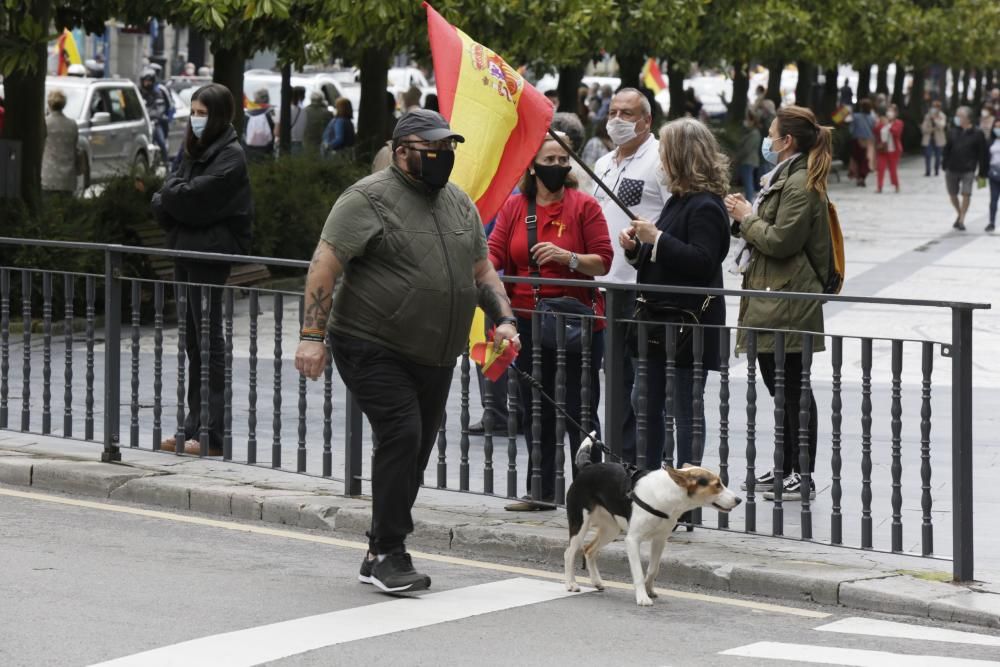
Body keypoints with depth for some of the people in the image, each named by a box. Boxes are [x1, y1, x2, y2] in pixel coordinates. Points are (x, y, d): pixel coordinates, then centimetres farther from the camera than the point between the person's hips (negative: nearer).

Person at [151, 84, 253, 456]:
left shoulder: (230, 156, -9)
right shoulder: (196, 150, 17)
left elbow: (195, 199, -20)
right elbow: (166, 208, 12)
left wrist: (169, 192, -3)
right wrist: (174, 196, -8)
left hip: (211, 256, -8)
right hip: (186, 254, 8)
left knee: (209, 342, -6)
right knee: (194, 344, 11)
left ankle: (213, 436, -5)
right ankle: (195, 428, 16)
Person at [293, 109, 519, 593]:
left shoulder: (460, 204, 13)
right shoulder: (369, 199, -9)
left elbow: (482, 271, 21)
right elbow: (325, 265, -13)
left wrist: (503, 319, 6)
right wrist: (312, 335, -18)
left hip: (434, 358, 7)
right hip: (373, 349, -7)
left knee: (415, 451, 8)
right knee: (401, 436, -17)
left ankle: (381, 555, 18)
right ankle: (389, 553, -10)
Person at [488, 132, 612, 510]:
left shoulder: (584, 206, -3)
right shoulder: (514, 206, 9)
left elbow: (603, 262, -7)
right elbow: (495, 252, 1)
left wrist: (566, 257, -22)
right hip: (527, 320, 4)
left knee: (579, 410, -3)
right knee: (534, 410, 10)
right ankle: (541, 491, 18)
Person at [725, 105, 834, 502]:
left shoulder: (801, 185, -15)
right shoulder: (784, 177, 19)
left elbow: (780, 240, -21)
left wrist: (747, 218, -8)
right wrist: (746, 214, 7)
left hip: (788, 302, -11)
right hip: (771, 295, 11)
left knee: (792, 387, -7)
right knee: (778, 384, 15)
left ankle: (803, 476, -4)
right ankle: (788, 467, 24)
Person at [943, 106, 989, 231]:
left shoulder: (977, 134, -7)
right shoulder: (953, 132, 2)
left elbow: (983, 154, -4)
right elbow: (947, 150, 9)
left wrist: (982, 173, -4)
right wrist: (944, 165, 5)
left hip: (968, 170, -4)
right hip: (952, 169, 4)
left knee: (966, 194, -13)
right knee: (952, 194, 10)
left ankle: (961, 220, -3)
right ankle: (959, 214, 34)